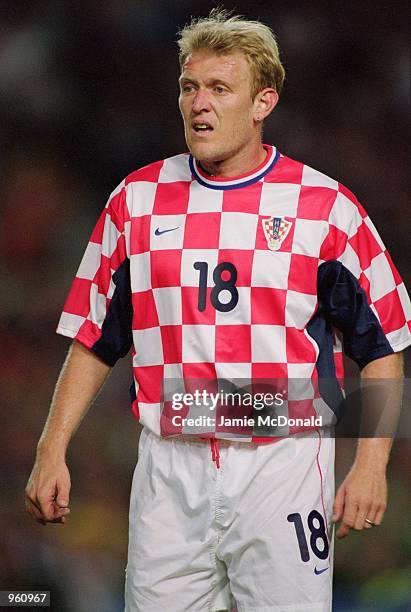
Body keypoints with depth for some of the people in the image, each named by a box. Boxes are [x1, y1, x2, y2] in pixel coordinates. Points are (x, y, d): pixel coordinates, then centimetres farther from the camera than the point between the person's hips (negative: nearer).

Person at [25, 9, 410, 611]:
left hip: (283, 468, -2)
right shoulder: (136, 200, 7)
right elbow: (94, 339, 11)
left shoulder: (326, 207, 0)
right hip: (170, 471, 2)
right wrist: (52, 453, 4)